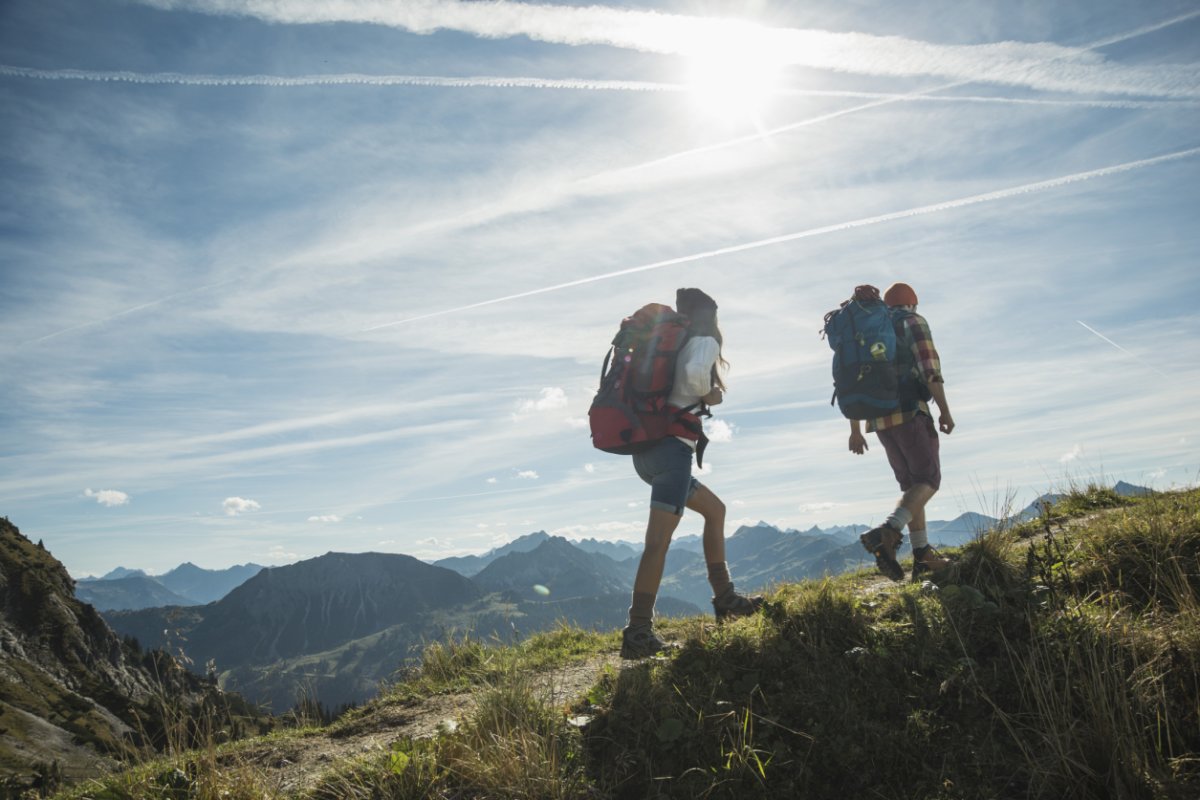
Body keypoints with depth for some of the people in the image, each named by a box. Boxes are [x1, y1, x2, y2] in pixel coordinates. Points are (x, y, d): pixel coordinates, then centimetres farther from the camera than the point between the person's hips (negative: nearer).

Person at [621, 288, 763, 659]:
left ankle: (724, 598, 25)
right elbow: (695, 373, -24)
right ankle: (638, 631, -15)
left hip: (649, 448, 9)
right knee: (659, 538, -12)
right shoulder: (705, 342, -1)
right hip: (672, 447, -9)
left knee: (715, 510, 21)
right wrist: (708, 396, -6)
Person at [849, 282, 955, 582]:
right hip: (909, 412, -7)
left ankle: (923, 556, 8)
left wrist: (855, 430, 19)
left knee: (912, 485, 12)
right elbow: (930, 368, -11)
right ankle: (887, 533, -28)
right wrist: (945, 410, -8)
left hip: (879, 420, 7)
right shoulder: (913, 322, 5)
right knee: (929, 481, -6)